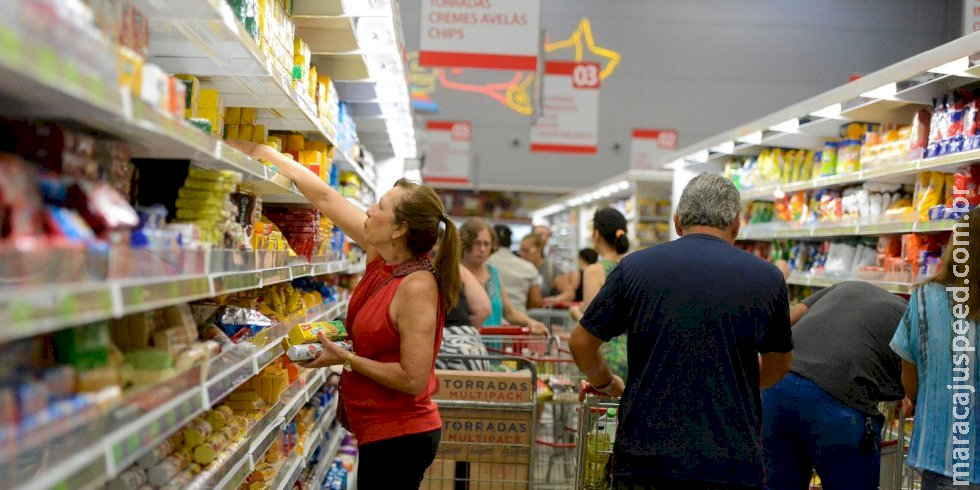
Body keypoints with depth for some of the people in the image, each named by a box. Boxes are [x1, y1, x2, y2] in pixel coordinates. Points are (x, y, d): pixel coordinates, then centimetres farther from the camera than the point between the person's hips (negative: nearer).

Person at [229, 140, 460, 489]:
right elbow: (324, 197, 4)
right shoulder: (381, 255, 0)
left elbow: (414, 379, -24)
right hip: (381, 430, 8)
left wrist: (345, 358, -19)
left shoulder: (417, 287, -23)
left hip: (399, 437, -8)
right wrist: (262, 153, 7)